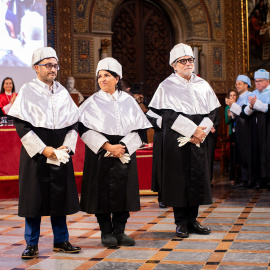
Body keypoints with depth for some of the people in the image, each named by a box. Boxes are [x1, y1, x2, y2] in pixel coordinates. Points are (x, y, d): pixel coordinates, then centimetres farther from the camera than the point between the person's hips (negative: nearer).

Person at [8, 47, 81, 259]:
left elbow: (74, 122, 9)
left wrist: (67, 146, -6)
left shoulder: (62, 91, 10)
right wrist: (43, 149, -15)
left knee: (60, 195, 8)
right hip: (36, 154, -4)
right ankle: (32, 244, 11)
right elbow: (21, 125, -9)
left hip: (61, 153, 4)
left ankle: (61, 241, 19)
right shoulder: (27, 91, -3)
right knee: (35, 198, 0)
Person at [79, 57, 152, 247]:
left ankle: (119, 231, 13)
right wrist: (108, 147, -15)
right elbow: (86, 130, -6)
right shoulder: (92, 103, 2)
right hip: (100, 154, -2)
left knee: (123, 191, 3)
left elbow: (137, 128, 4)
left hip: (125, 153, 2)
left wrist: (123, 146, -11)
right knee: (102, 191, -1)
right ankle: (106, 232, 9)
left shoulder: (128, 101, 8)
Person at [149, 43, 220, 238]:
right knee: (179, 179, -2)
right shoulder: (167, 86, -1)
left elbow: (211, 111, 8)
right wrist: (192, 130, -16)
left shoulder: (202, 85, 11)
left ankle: (192, 219, 15)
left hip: (199, 140, 4)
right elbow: (168, 114, -11)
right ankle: (181, 222, 6)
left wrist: (202, 131, -9)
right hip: (177, 141, -4)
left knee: (198, 177, 5)